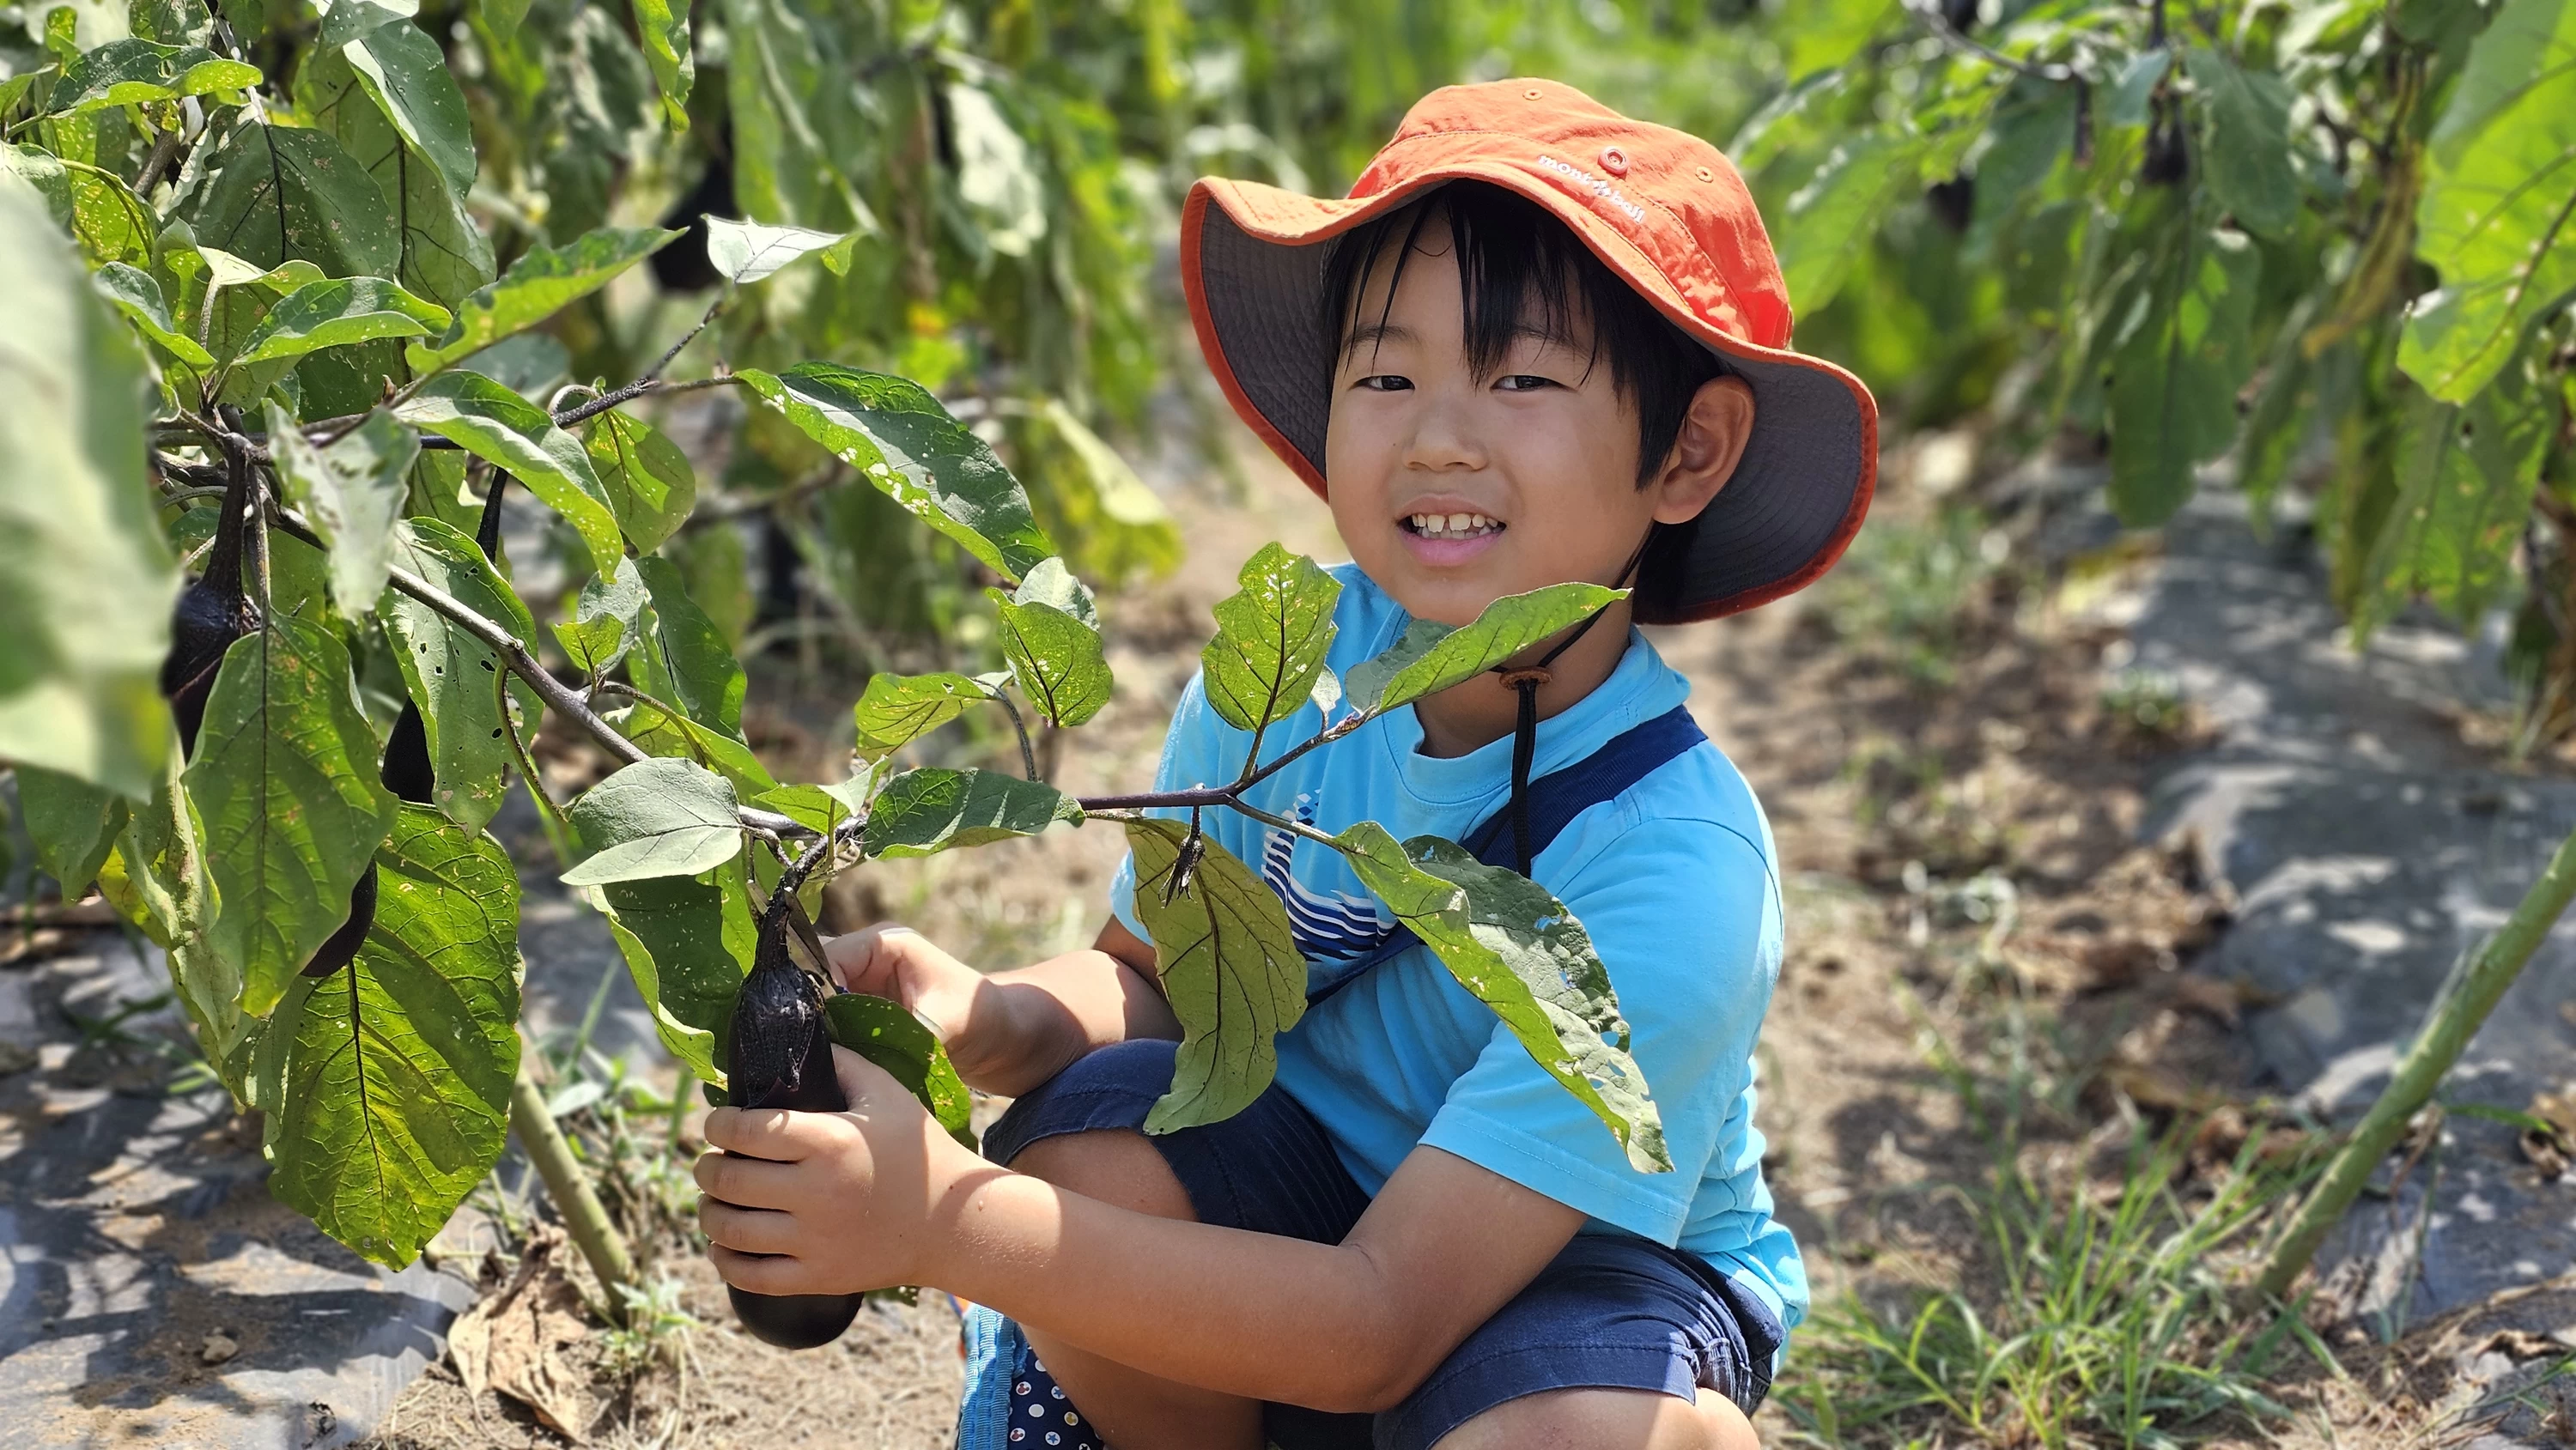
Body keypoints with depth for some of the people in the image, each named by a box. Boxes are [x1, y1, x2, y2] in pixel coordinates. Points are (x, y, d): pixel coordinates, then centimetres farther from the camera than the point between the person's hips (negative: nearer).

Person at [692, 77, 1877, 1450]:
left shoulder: (1677, 871, -30)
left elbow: (1383, 1324, -31)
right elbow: (1152, 976, -1)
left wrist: (946, 1223, -39)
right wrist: (992, 1018, -26)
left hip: (1590, 1272, -3)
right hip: (1299, 1203, 4)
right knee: (1087, 1142, -26)